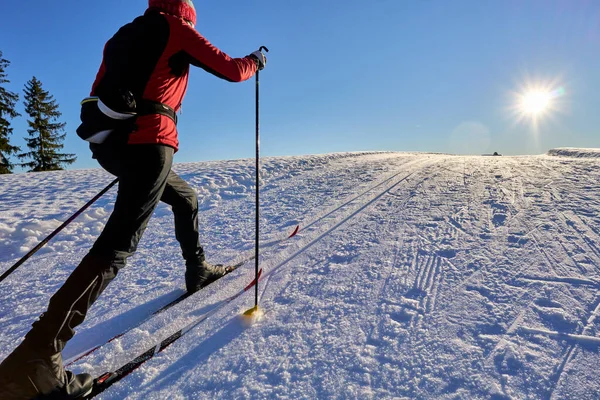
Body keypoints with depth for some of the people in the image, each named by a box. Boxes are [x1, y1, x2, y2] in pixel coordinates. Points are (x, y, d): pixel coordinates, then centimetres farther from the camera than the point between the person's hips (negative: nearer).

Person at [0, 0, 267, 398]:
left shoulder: (123, 36, 28)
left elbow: (101, 96, 25)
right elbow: (231, 70, 7)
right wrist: (255, 61, 27)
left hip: (109, 142, 9)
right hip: (147, 141, -9)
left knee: (185, 196, 25)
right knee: (119, 243, -14)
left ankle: (198, 270, 33)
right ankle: (33, 361, -15)